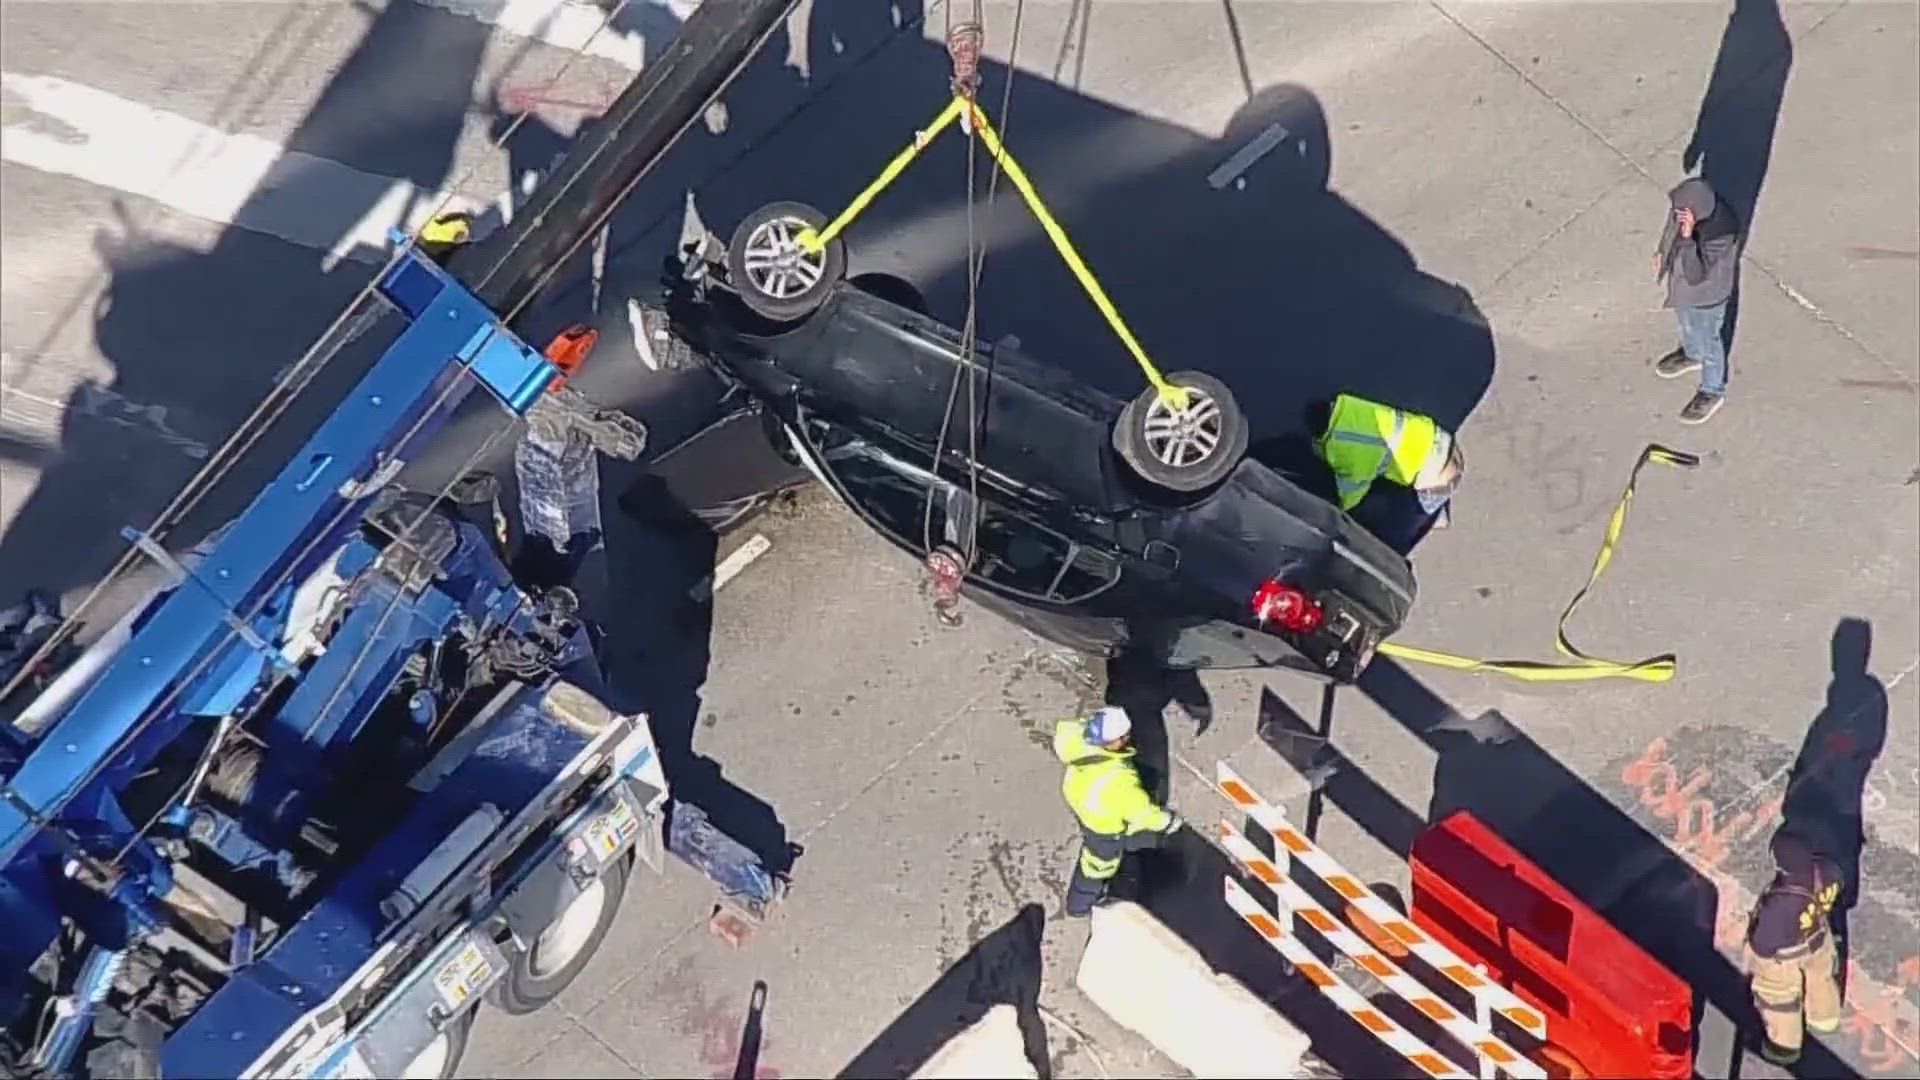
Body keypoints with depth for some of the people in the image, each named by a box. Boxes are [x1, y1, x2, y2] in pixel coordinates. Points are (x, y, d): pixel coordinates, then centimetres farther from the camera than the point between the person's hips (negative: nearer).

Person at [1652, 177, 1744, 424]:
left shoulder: (1721, 231, -43)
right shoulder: (1689, 204, -23)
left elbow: (1695, 275, -44)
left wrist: (1687, 238, -54)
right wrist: (1662, 251, 15)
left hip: (1705, 295, -6)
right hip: (1680, 284, 6)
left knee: (1708, 343, 19)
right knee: (1686, 324, 34)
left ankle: (1712, 392, 44)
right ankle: (1691, 355, 66)